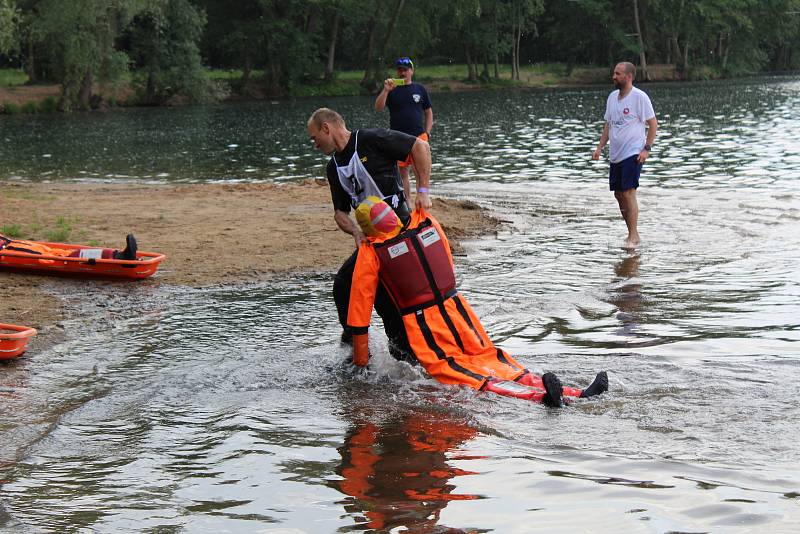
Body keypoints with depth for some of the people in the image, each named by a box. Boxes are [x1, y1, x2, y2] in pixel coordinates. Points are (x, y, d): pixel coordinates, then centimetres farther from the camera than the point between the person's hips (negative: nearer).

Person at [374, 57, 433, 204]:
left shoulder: (420, 89, 10)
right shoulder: (392, 90, 7)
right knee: (402, 173, 5)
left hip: (418, 136, -1)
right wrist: (385, 91, -19)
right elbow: (378, 108, -6)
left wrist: (427, 133, 3)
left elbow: (429, 112, 14)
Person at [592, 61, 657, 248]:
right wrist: (600, 147, 10)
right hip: (615, 154, 8)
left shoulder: (640, 97, -9)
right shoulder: (612, 97, 12)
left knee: (628, 193, -13)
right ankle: (632, 234, 19)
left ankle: (634, 236, -7)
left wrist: (647, 149, -14)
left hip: (633, 154, -8)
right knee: (619, 194, 9)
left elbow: (653, 124, -7)